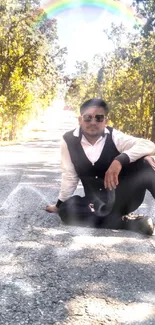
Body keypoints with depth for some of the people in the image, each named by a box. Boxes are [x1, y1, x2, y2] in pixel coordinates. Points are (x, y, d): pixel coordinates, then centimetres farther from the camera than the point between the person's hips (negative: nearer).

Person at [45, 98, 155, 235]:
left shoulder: (114, 136, -11)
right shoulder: (69, 140, -7)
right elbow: (69, 176, 2)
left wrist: (120, 160, -40)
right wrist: (59, 205, 10)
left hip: (124, 197, -3)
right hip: (97, 204, 3)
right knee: (67, 209, -28)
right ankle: (129, 221, -22)